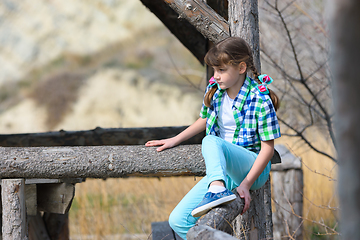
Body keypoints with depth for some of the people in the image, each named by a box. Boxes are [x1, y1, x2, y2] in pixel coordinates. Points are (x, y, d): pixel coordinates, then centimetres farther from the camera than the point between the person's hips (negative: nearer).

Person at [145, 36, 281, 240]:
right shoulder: (214, 90, 4)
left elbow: (268, 148, -14)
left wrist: (245, 184, -23)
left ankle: (217, 191, -59)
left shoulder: (260, 100, -14)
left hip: (253, 168, -7)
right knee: (178, 220, -11)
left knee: (211, 142, -37)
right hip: (222, 170, 7)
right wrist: (175, 140, 20)